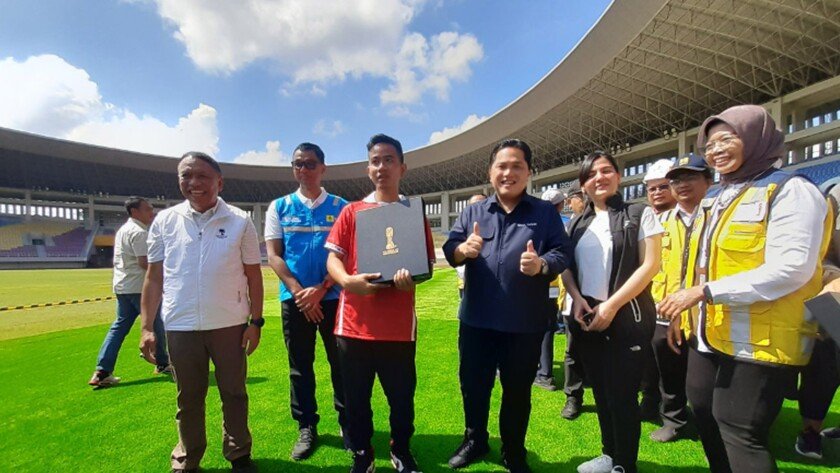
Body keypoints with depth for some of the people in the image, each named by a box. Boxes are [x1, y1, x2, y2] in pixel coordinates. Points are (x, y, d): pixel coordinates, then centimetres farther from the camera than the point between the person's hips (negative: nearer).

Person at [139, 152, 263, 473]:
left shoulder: (240, 221, -4)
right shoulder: (165, 221, 2)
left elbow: (253, 275, -1)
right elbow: (154, 277, 6)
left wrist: (256, 321, -4)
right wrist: (147, 327, 3)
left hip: (229, 324, -1)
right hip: (180, 327, 2)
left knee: (234, 394, 13)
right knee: (188, 398, 17)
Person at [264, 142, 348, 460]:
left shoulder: (340, 207, 3)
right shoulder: (279, 207, 7)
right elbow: (273, 255, 2)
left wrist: (321, 289, -13)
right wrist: (299, 292, -10)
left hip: (333, 297, -1)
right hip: (294, 298, 2)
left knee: (340, 362, 7)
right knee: (300, 365, 11)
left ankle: (347, 422, 25)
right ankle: (306, 427, 27)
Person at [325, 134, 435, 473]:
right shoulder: (351, 211, 6)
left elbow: (428, 264, 5)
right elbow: (333, 259, 3)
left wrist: (412, 277, -17)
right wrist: (348, 281, -18)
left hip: (398, 323, 0)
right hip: (355, 322, 1)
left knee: (402, 396, 13)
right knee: (356, 398, 12)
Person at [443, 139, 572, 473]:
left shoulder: (545, 213, 3)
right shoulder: (473, 212, 7)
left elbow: (563, 253, -4)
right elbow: (449, 250, -1)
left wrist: (542, 265, -25)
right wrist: (462, 249, -24)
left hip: (525, 323, -1)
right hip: (477, 319, 2)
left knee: (518, 390, 16)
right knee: (472, 385, 16)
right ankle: (475, 440, 41)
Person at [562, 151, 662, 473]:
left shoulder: (640, 214, -3)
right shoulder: (577, 224, 10)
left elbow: (650, 265, -10)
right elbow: (566, 267, 10)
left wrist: (611, 305, -16)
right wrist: (577, 298, -9)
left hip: (627, 318, -4)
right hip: (586, 318, 5)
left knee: (622, 394, 3)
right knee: (600, 391, 15)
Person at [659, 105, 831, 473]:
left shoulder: (791, 191, -10)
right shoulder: (717, 200, 14)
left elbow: (791, 269, -22)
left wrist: (704, 292, -24)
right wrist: (684, 307, 12)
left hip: (759, 341, -8)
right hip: (708, 335, 8)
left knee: (739, 432, 1)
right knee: (706, 418, 17)